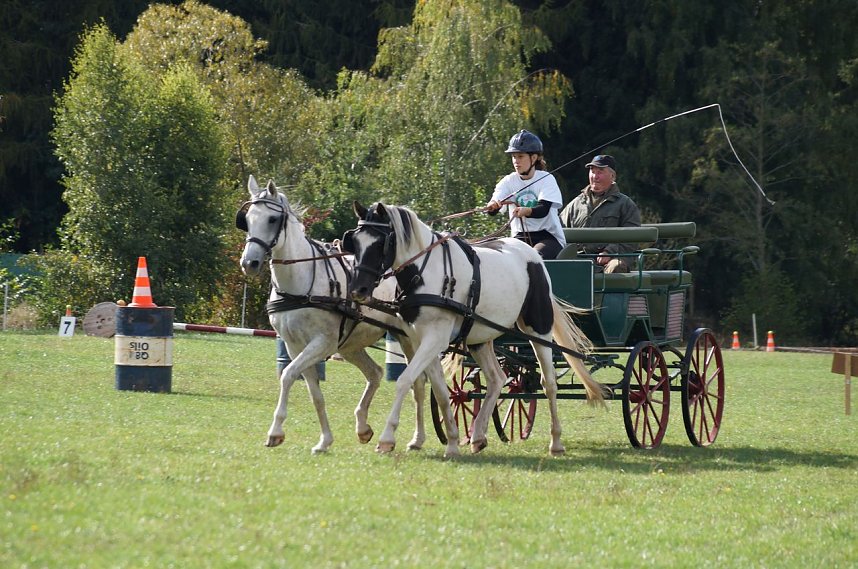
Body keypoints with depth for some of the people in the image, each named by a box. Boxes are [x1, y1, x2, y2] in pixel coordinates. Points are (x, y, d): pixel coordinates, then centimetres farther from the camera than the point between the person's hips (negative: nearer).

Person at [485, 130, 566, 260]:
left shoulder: (546, 179, -5)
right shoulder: (509, 181, 5)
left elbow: (543, 210, -20)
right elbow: (492, 210, -11)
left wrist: (525, 211, -42)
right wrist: (492, 206, -37)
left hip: (548, 236, -4)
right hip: (520, 237, 4)